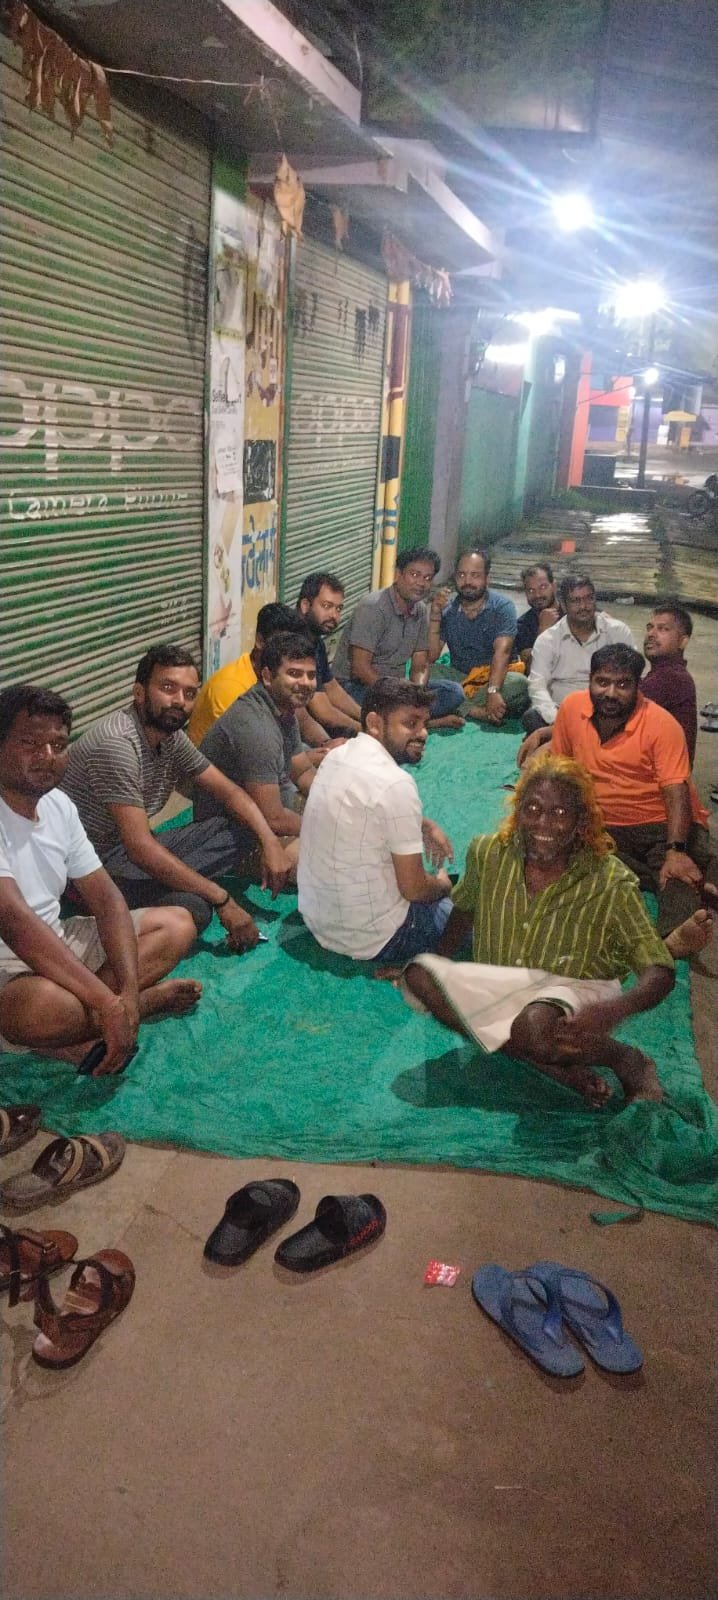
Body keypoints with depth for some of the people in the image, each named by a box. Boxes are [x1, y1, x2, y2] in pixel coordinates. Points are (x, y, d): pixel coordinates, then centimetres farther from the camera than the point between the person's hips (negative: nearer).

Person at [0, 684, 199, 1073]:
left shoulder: (58, 805, 2)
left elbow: (106, 899, 1)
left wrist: (128, 990, -16)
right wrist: (110, 1003, -34)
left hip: (57, 945, 9)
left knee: (176, 924, 5)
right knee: (46, 1004, -41)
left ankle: (74, 1034, -13)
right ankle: (147, 1000, -5)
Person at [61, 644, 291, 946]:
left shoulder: (171, 736, 2)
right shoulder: (117, 743, -26)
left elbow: (227, 791, 9)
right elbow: (140, 847, -31)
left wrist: (269, 841, -10)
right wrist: (221, 899, -27)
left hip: (133, 852, 9)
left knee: (240, 832, 2)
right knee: (192, 909, -32)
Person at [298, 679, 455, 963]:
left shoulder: (338, 756, 2)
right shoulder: (396, 785, -25)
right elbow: (413, 888, -19)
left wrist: (426, 826, 14)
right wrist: (441, 885, 3)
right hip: (372, 941, -8)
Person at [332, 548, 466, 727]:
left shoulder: (421, 610, 6)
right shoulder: (373, 608, -18)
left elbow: (420, 665, 7)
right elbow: (360, 667, -23)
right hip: (356, 686, -8)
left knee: (454, 692, -8)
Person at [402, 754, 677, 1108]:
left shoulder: (611, 882, -16)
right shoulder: (489, 853, -5)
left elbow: (660, 972, -18)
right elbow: (464, 908, 17)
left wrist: (615, 1009, -39)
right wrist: (438, 962, 10)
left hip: (574, 989, -5)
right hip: (496, 984, 5)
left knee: (535, 1025, -40)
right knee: (419, 976, -23)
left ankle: (628, 1061, -7)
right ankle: (554, 1065, -21)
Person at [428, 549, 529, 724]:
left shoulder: (502, 607, -6)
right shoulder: (447, 609, 3)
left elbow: (502, 651, -22)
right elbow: (430, 656, -3)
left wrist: (492, 690, -38)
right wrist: (435, 615, -15)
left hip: (496, 677, -2)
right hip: (459, 676, 2)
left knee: (519, 683, -34)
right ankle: (478, 712, -30)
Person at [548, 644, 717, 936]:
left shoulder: (661, 724, -11)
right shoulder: (571, 707, 1)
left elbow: (677, 792, -18)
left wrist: (676, 850, -32)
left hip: (662, 824, -3)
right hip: (606, 829, 3)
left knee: (679, 874, -35)